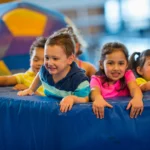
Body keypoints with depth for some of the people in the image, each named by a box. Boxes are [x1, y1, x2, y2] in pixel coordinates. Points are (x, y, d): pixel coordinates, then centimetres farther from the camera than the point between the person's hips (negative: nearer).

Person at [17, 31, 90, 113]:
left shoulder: (80, 79, -21)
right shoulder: (45, 70, -3)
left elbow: (86, 100, -17)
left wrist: (73, 98, -34)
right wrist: (31, 90, 23)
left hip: (70, 112, -2)